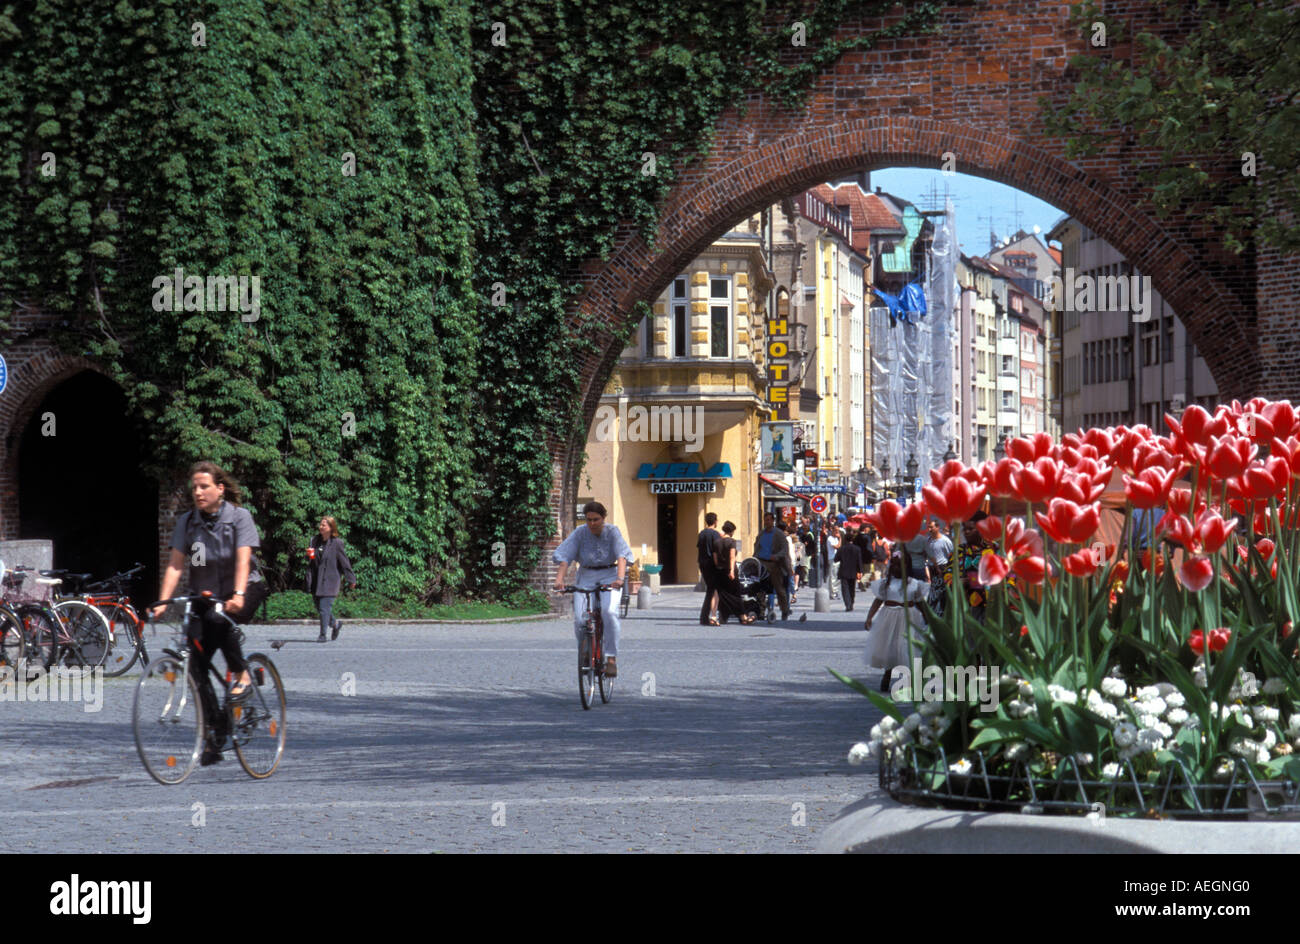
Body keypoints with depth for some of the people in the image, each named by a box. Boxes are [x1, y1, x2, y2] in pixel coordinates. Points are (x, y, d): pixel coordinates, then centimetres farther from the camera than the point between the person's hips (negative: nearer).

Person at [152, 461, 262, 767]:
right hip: (203, 597, 4)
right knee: (196, 665, -9)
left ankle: (242, 675, -16)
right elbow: (175, 564, -5)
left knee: (218, 617, -37)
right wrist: (162, 602, -19)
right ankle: (215, 733, 1)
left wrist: (238, 595, -36)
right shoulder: (187, 522, 1)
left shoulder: (239, 516, -9)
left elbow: (243, 559, -21)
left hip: (235, 596, -4)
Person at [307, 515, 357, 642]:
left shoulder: (336, 543, -7)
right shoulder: (315, 540, 10)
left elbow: (344, 562, -4)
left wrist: (351, 579, -1)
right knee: (319, 607, 12)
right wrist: (309, 555, -5)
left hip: (329, 581, -6)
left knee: (325, 608, -10)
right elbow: (310, 561, 19)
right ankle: (335, 624, 35)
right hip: (315, 580, 6)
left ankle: (322, 634, -3)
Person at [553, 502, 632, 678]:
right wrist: (560, 578, -30)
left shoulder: (612, 532, -8)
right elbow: (564, 557, -13)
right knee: (579, 618, -15)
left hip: (609, 576, -2)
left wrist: (620, 578, -39)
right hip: (586, 577, 2)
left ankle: (611, 658, -21)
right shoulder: (580, 534, -5)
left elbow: (622, 556, -21)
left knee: (609, 612, -27)